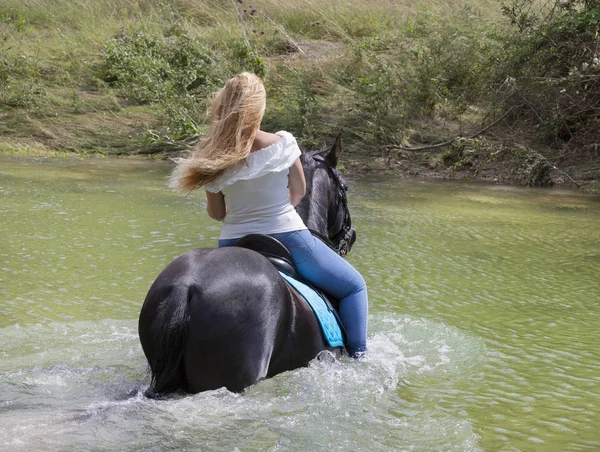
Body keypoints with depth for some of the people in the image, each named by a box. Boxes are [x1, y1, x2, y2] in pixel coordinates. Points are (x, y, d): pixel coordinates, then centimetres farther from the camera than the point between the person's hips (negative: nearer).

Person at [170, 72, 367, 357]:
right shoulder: (283, 143, -12)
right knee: (354, 287, 17)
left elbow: (216, 213, 2)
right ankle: (358, 357, 8)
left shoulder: (212, 158, -6)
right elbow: (299, 191, 1)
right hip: (289, 236, -2)